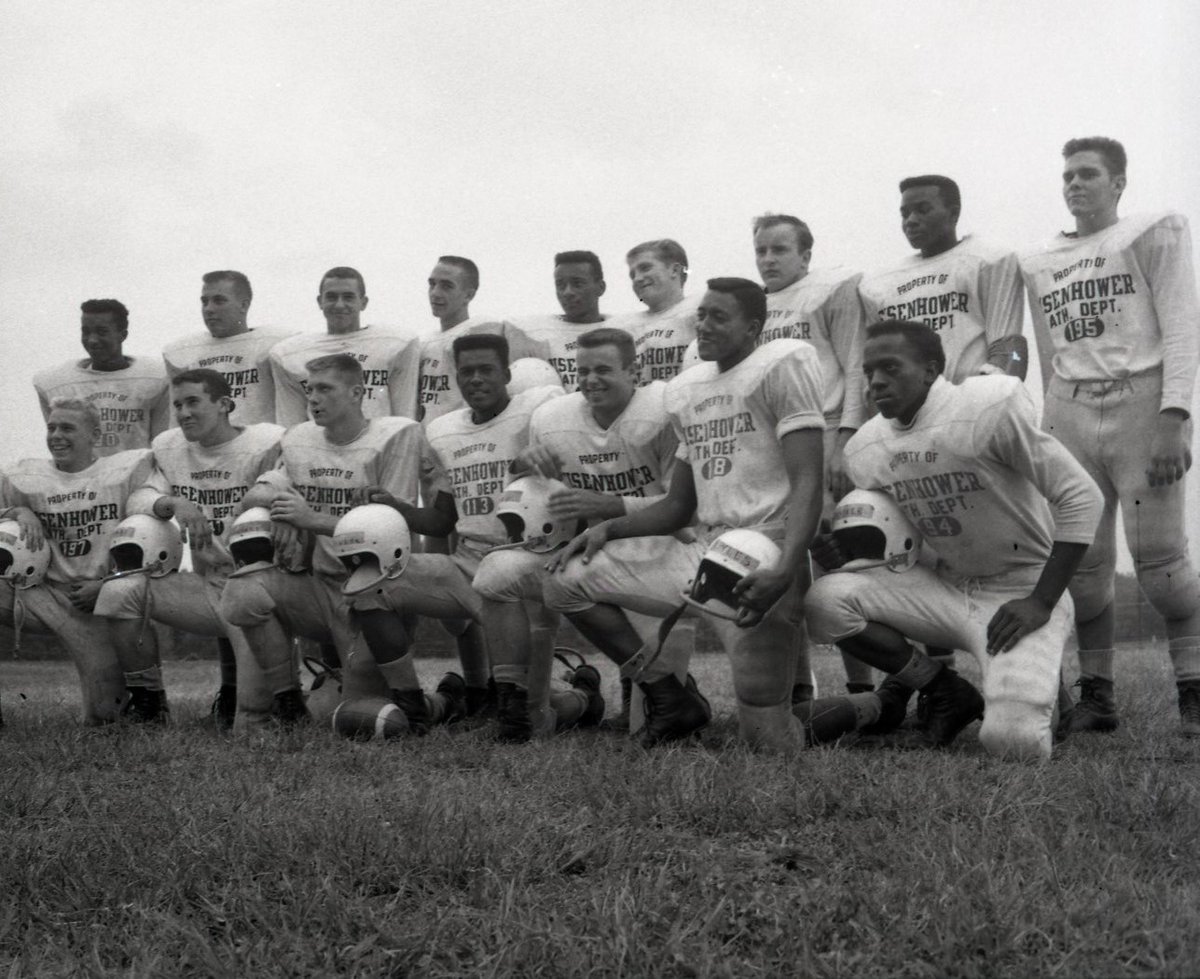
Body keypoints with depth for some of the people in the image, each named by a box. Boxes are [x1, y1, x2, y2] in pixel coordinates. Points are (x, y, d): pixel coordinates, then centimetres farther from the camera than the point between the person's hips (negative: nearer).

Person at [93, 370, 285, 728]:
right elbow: (138, 500, -2)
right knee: (119, 591, -16)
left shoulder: (266, 446, -10)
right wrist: (173, 503, -22)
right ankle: (147, 705, -2)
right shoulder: (170, 448, 9)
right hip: (205, 584, 5)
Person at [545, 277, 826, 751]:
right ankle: (671, 700, 7)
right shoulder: (685, 390, 18)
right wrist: (609, 528, 7)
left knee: (764, 733, -14)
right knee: (567, 580, 3)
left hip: (762, 561, -8)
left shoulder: (784, 364, -5)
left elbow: (807, 484, -13)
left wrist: (783, 573, -27)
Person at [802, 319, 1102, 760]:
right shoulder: (865, 448, 0)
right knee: (825, 600, -16)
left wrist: (1041, 603, -18)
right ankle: (946, 693, 1)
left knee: (1013, 740, -26)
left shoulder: (988, 408, -20)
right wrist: (844, 558, -11)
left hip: (1021, 593, -6)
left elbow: (1080, 497, -17)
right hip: (944, 588, 6)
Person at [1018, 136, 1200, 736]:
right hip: (1069, 413, 4)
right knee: (1082, 565, 0)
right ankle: (1095, 696, 8)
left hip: (1141, 400, -4)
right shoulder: (1037, 264, 19)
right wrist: (1051, 431, 13)